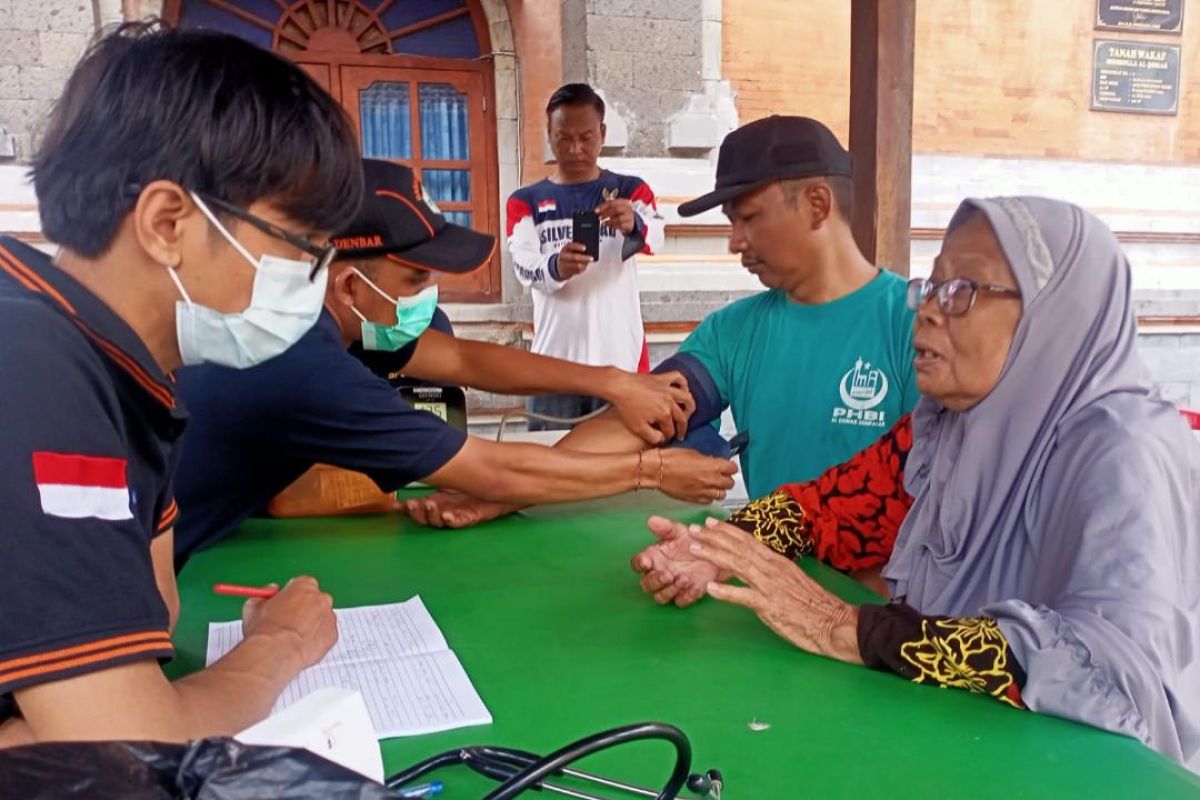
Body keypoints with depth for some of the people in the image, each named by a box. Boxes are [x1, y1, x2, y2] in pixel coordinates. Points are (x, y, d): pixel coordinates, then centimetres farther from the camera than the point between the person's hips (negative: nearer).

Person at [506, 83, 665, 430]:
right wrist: (555, 267, -32)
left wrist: (634, 225, -37)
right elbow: (524, 267, -9)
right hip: (555, 361, 1)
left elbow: (655, 238, -13)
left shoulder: (631, 190, 7)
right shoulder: (526, 201, 8)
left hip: (621, 359, 0)